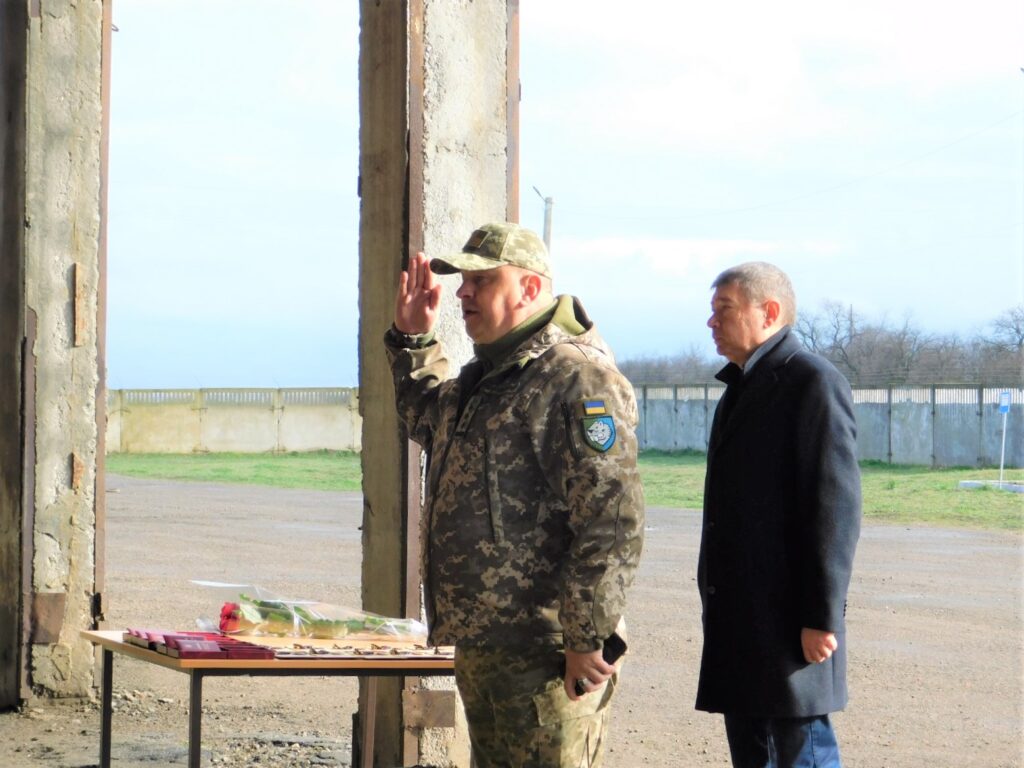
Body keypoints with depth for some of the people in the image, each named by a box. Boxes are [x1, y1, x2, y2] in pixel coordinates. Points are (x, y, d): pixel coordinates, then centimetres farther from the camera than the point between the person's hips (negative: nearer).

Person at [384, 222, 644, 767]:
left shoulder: (576, 378, -17)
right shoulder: (484, 376, 15)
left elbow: (612, 519, -22)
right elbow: (430, 422, 39)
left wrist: (588, 638, -22)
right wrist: (413, 341, 25)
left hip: (545, 655, -10)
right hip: (480, 645, 10)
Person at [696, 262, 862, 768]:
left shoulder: (813, 383, -11)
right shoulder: (742, 389, 18)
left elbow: (836, 506, -16)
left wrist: (822, 616, -19)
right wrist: (717, 605, 19)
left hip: (788, 620, -9)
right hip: (739, 616, 9)